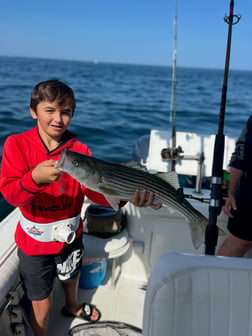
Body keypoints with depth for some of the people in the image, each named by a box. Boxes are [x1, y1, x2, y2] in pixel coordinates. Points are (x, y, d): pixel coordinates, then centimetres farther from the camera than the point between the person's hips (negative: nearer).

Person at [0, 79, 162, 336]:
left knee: (71, 277, 30)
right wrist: (35, 178, -45)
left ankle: (72, 307, 63)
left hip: (70, 235, 3)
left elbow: (96, 191, -21)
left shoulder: (79, 150, -10)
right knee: (42, 304, 10)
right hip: (34, 241, -3)